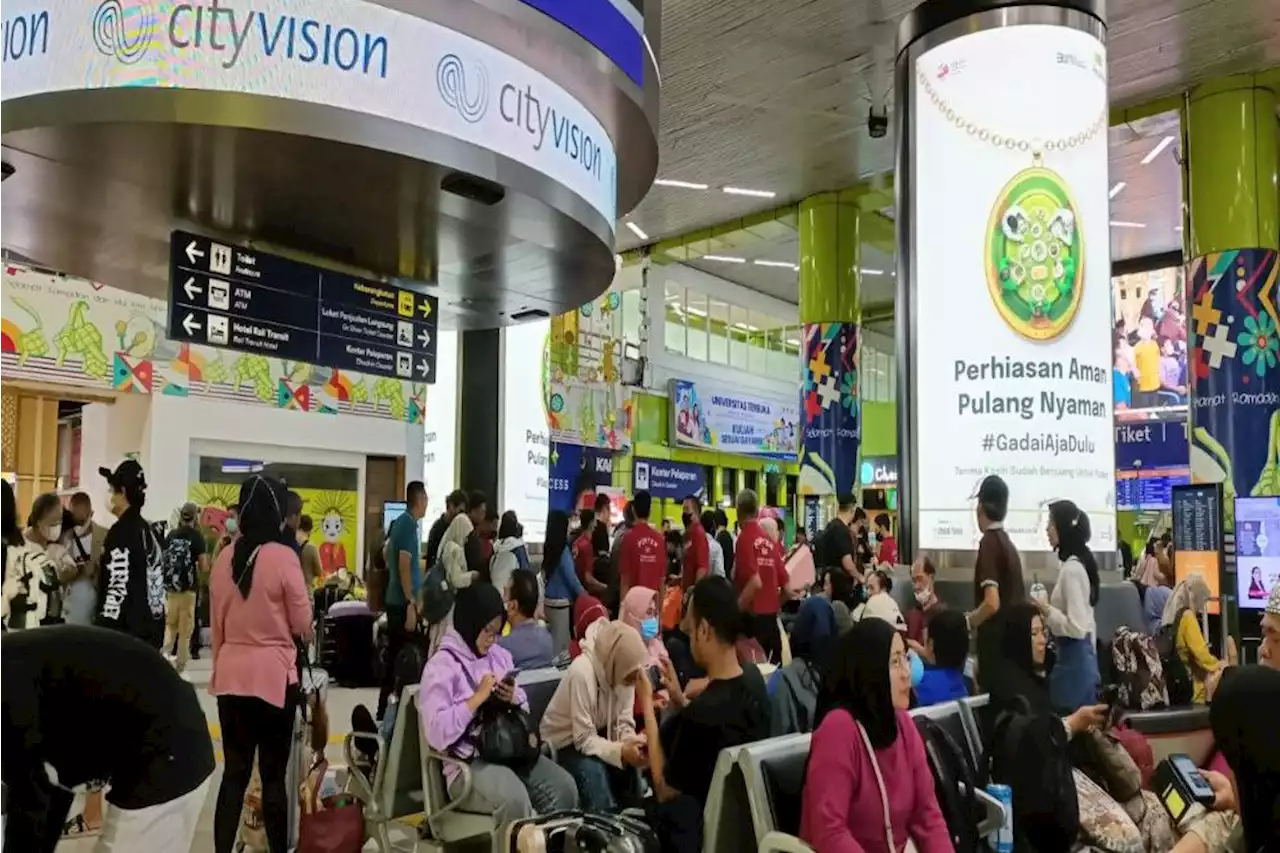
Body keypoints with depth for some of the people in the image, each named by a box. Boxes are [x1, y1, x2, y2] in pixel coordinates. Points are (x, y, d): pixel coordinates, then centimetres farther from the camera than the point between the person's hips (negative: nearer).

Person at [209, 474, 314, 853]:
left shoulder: (225, 558, 2)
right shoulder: (283, 556, -13)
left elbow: (216, 623, 10)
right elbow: (302, 624, -6)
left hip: (231, 676, 5)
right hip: (273, 675, -5)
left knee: (234, 771, 11)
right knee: (274, 774, 5)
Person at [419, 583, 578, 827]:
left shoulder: (499, 655, 15)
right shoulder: (441, 665, -5)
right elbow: (436, 733, -16)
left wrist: (514, 700, -1)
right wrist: (478, 697, -16)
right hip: (468, 764, -6)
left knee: (565, 787, -18)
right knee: (515, 800, -33)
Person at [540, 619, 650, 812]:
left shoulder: (623, 670, -15)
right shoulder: (582, 673, -32)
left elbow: (624, 723, -11)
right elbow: (584, 740, -28)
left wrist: (633, 744, -32)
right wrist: (621, 751, -41)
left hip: (600, 733, 5)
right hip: (566, 743, -5)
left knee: (632, 764, -19)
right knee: (594, 771, -30)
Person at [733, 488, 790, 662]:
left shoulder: (744, 539, -11)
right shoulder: (770, 541, 8)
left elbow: (755, 582, -23)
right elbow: (786, 587, 9)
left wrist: (734, 610, -14)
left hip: (751, 617, -6)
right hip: (771, 615, 6)